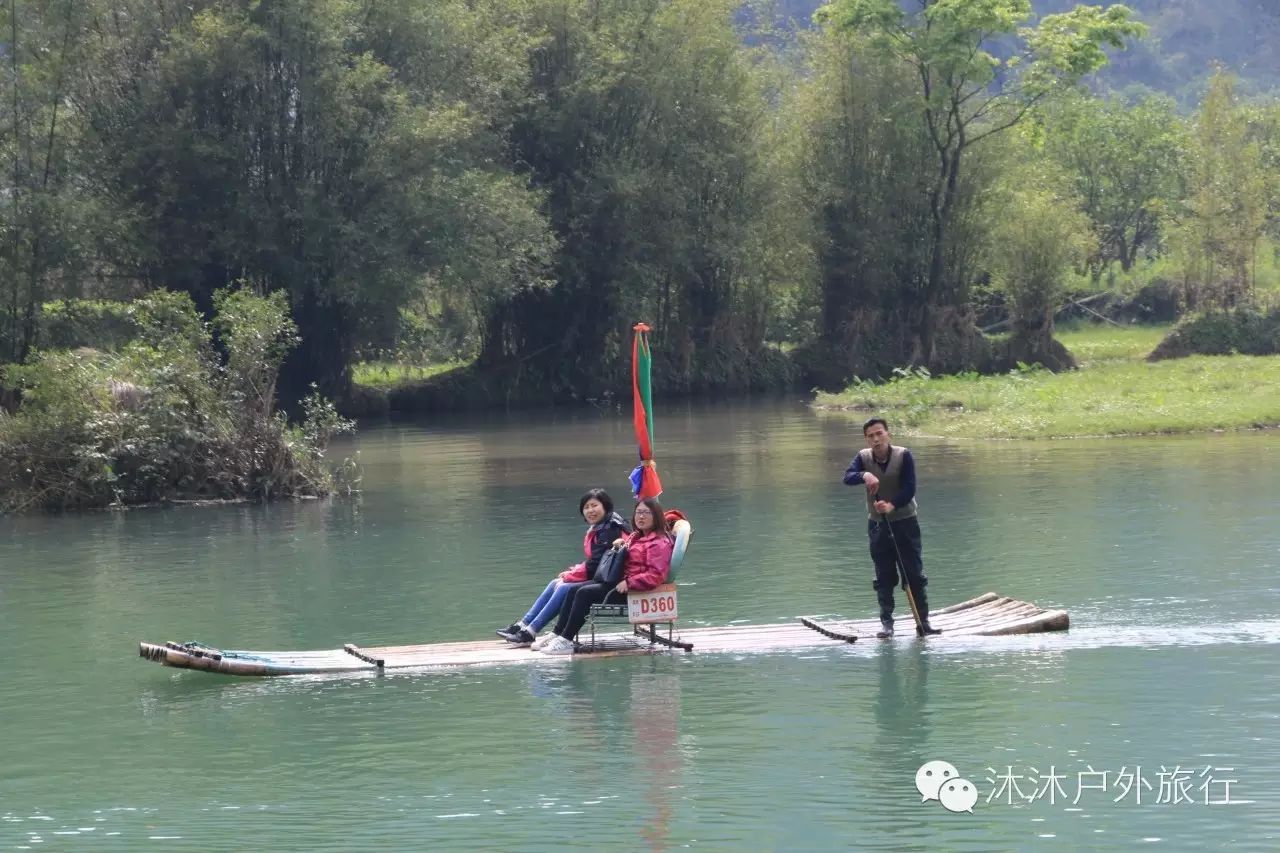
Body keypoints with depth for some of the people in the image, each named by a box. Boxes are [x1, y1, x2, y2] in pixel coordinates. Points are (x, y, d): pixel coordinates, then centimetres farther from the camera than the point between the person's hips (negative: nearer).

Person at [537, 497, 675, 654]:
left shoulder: (660, 543, -9)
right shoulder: (635, 537, 22)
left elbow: (656, 576, -20)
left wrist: (628, 583, -23)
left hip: (635, 588, -10)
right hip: (621, 581, 10)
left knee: (585, 593, -21)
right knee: (574, 590, -2)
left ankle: (566, 640, -21)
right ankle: (557, 635, -6)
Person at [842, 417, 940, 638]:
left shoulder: (903, 456, -13)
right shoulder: (864, 457, -5)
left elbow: (909, 488, -18)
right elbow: (848, 477, -21)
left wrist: (892, 505, -34)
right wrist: (865, 475, -43)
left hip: (905, 522, -2)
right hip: (877, 524, 2)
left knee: (914, 574, -1)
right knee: (884, 577, 5)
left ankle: (923, 621, 4)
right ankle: (886, 623, 10)